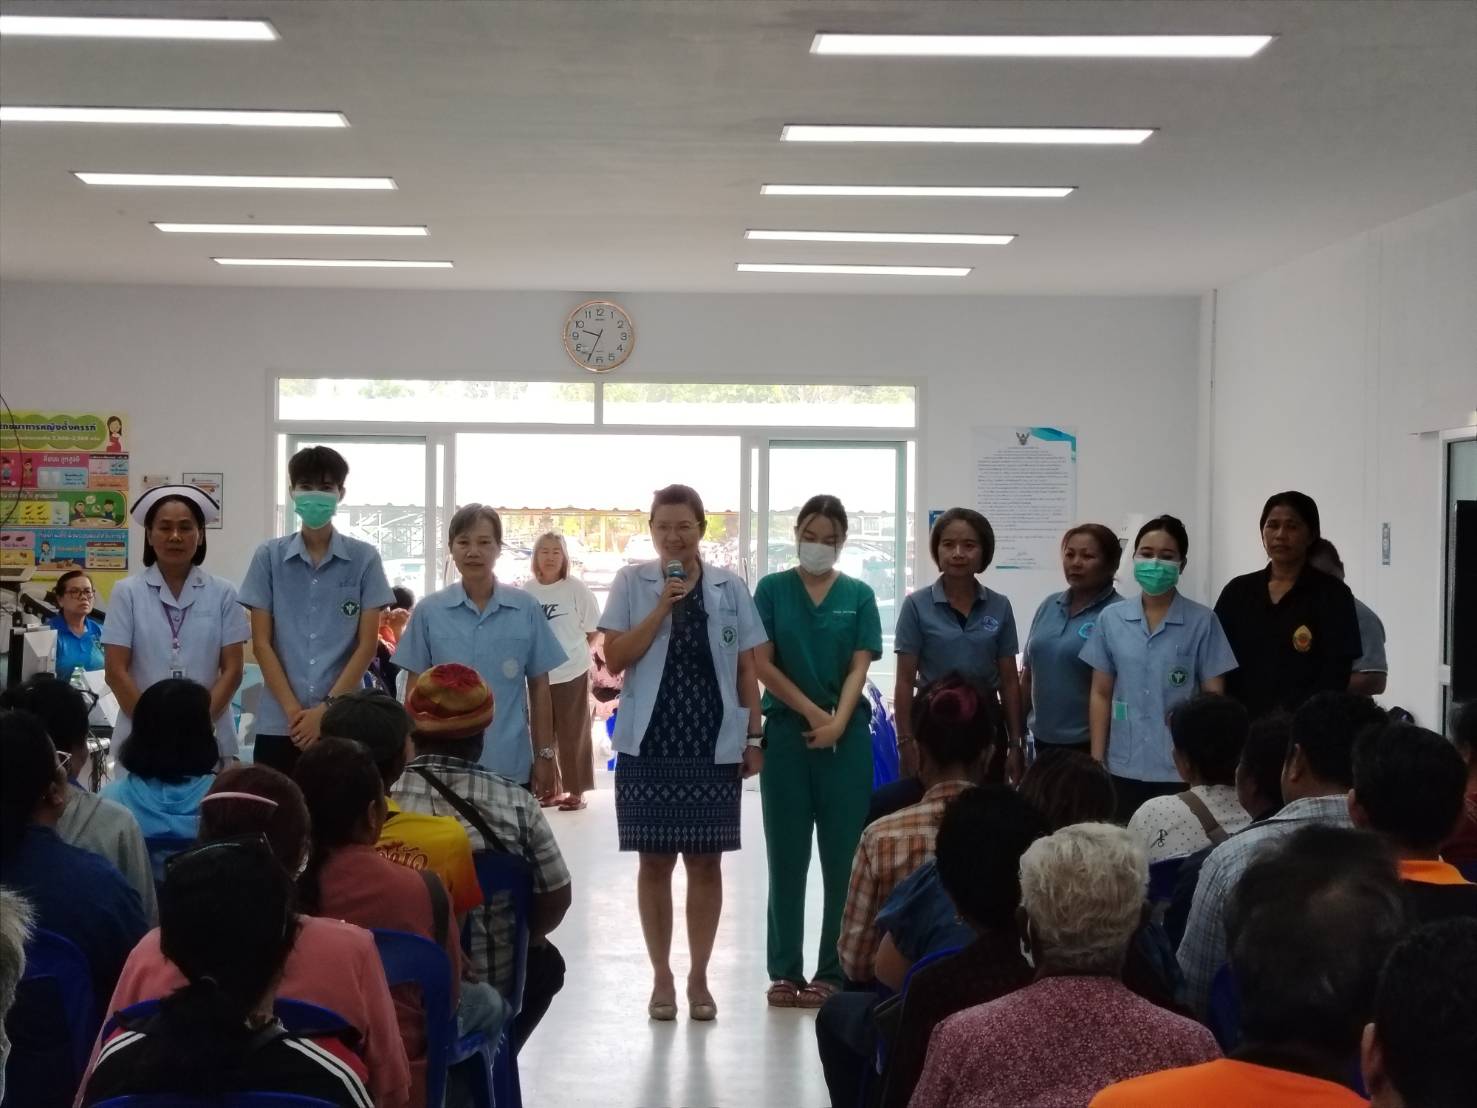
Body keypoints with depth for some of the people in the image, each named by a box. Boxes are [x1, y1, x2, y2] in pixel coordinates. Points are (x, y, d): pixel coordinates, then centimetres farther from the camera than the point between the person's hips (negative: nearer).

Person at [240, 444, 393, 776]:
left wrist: (327, 708, -9)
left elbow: (367, 644, 0)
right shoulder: (269, 556, 5)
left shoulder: (364, 559, 2)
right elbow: (261, 642, 2)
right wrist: (293, 710, -7)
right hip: (279, 723, 1)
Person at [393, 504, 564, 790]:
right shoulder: (429, 611, 1)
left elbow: (539, 686, 5)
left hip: (510, 765, 0)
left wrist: (544, 755, 4)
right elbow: (416, 689, 5)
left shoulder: (526, 609, 1)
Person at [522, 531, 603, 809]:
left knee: (573, 735, 1)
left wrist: (574, 649, 1)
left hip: (571, 672, -4)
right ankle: (551, 789, 22)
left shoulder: (576, 588, -8)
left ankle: (576, 792, 9)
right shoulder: (528, 591, 1)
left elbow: (594, 628, -1)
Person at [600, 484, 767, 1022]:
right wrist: (663, 606, -14)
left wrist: (754, 736, 3)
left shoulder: (730, 588, 4)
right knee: (655, 861, 4)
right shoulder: (631, 583, 1)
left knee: (706, 861, 6)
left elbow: (745, 668, 7)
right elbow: (615, 659, -7)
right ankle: (662, 978, 15)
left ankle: (699, 978, 16)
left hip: (714, 745, 1)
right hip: (648, 744, -1)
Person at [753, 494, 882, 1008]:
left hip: (846, 735, 1)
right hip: (787, 731, 0)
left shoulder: (859, 595, 5)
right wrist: (812, 713, -9)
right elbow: (763, 664, -3)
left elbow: (859, 666, -1)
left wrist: (838, 721, -16)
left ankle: (834, 971, 10)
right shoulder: (772, 589, 2)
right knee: (787, 856, 5)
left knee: (844, 855, 2)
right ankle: (785, 970, 12)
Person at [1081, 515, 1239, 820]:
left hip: (1181, 770, -2)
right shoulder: (1111, 619, 4)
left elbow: (1213, 697, 0)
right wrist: (1096, 762, 4)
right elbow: (1101, 694, 8)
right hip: (1123, 768, 2)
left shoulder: (1202, 621, -3)